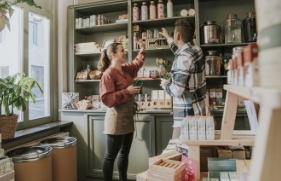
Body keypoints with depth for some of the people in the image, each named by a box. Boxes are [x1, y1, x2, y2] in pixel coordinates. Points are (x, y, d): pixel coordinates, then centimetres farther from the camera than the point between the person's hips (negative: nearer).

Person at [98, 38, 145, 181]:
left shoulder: (126, 69, 10)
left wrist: (142, 50, 21)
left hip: (128, 118, 9)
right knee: (110, 156, 4)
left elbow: (137, 63, 33)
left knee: (125, 153, 19)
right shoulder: (109, 74, -15)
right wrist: (127, 91, -22)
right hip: (116, 120, -9)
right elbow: (106, 99, -21)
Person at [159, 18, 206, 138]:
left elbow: (177, 91, -24)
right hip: (198, 110, 9)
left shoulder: (183, 58, -21)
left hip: (186, 115, -9)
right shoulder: (196, 49, 6)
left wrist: (165, 84, -3)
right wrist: (168, 38, 43)